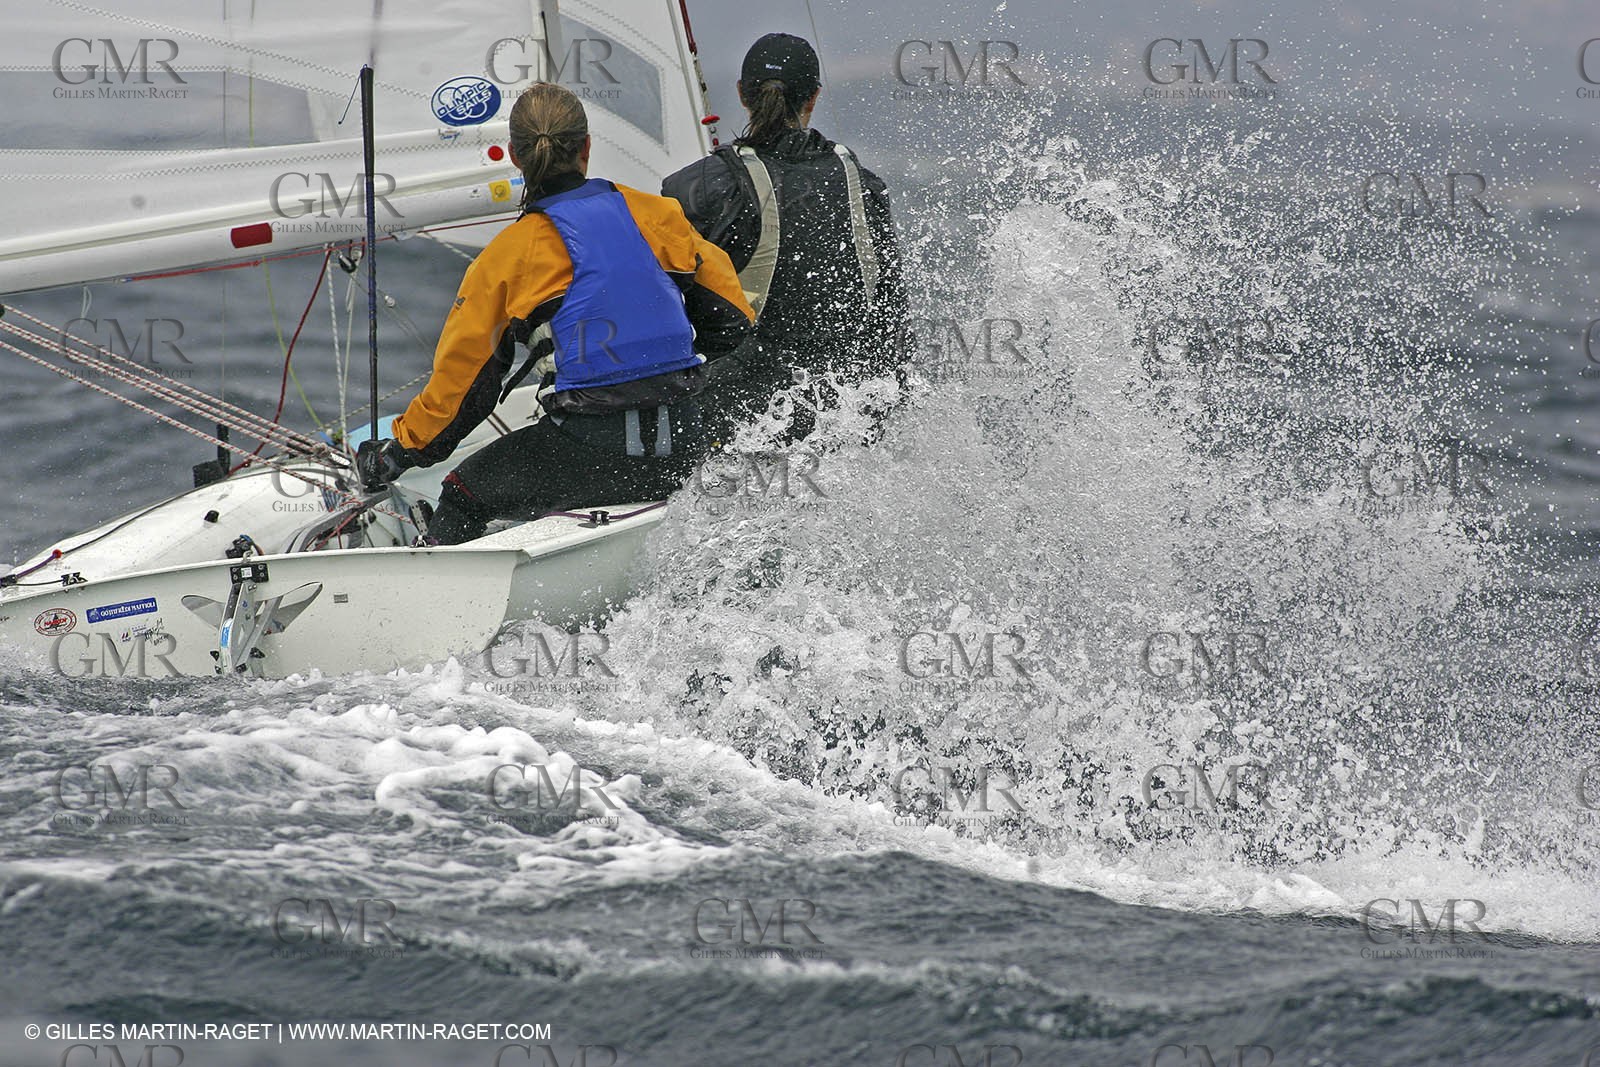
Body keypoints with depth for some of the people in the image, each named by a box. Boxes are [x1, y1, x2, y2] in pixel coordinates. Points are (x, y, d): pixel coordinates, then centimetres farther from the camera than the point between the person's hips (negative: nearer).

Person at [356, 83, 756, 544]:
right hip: (683, 446, 4)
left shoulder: (509, 255, -2)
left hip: (592, 453, -4)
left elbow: (460, 380, 3)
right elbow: (732, 320, 13)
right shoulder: (657, 215, 6)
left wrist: (394, 456, 17)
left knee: (464, 496, 18)